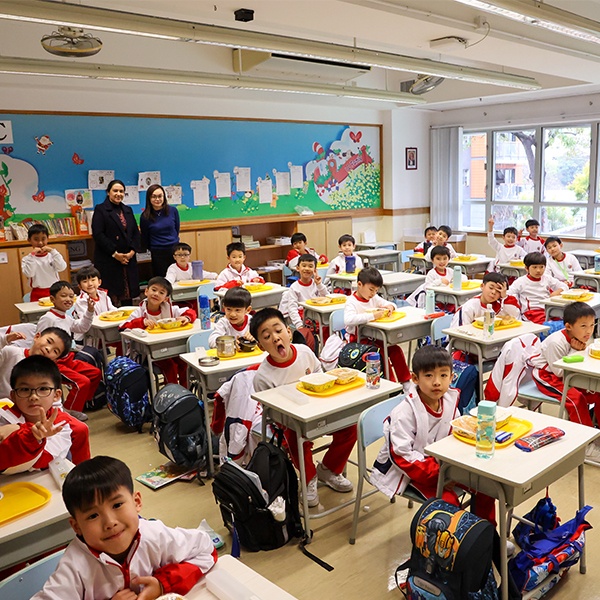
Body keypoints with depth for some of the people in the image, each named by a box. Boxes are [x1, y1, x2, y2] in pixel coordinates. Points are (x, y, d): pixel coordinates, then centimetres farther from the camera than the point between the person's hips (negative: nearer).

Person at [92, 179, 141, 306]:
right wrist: (114, 254, -13)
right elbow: (98, 234, -9)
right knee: (111, 295, -8)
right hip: (108, 261, -5)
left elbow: (136, 232, 14)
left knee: (128, 295, 4)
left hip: (128, 259, 5)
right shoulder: (100, 209, 0)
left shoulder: (128, 210, 18)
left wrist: (132, 251, -2)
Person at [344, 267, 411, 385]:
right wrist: (372, 315, -36)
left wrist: (390, 307, -5)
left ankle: (405, 381, 0)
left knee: (395, 349, -10)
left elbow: (387, 303, 22)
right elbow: (348, 320, -34)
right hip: (358, 339, -7)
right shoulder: (352, 302, -15)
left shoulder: (374, 298, 10)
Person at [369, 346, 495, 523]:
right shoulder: (405, 412, -24)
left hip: (440, 462, 7)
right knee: (448, 500, -24)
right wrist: (438, 474, -24)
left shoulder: (451, 400, -3)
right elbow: (402, 455, -24)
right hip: (410, 470, -6)